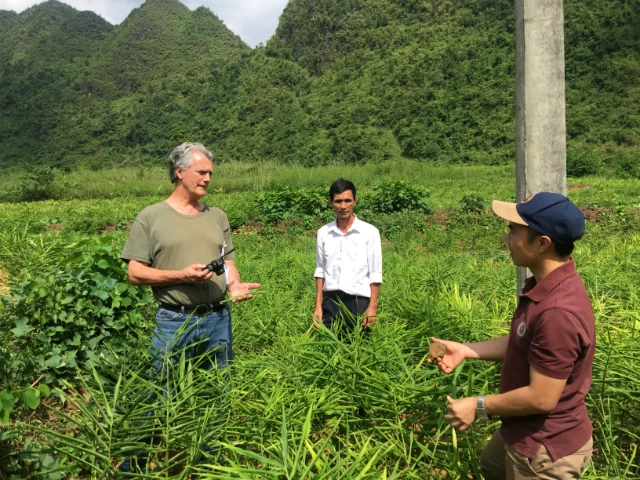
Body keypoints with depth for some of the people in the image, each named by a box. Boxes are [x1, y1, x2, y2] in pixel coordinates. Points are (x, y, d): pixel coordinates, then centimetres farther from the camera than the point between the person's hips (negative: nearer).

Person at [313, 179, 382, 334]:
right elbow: (320, 271, 9)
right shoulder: (323, 233, 4)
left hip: (358, 301, -2)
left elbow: (375, 273, -3)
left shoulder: (369, 232, -4)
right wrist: (318, 306, 5)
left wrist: (372, 306, -8)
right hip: (330, 301, 2)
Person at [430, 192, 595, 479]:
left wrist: (479, 407, -17)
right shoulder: (544, 285, -4)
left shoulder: (558, 311, -36)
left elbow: (541, 398, -30)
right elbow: (521, 344, 8)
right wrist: (466, 350, 2)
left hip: (545, 449, -9)